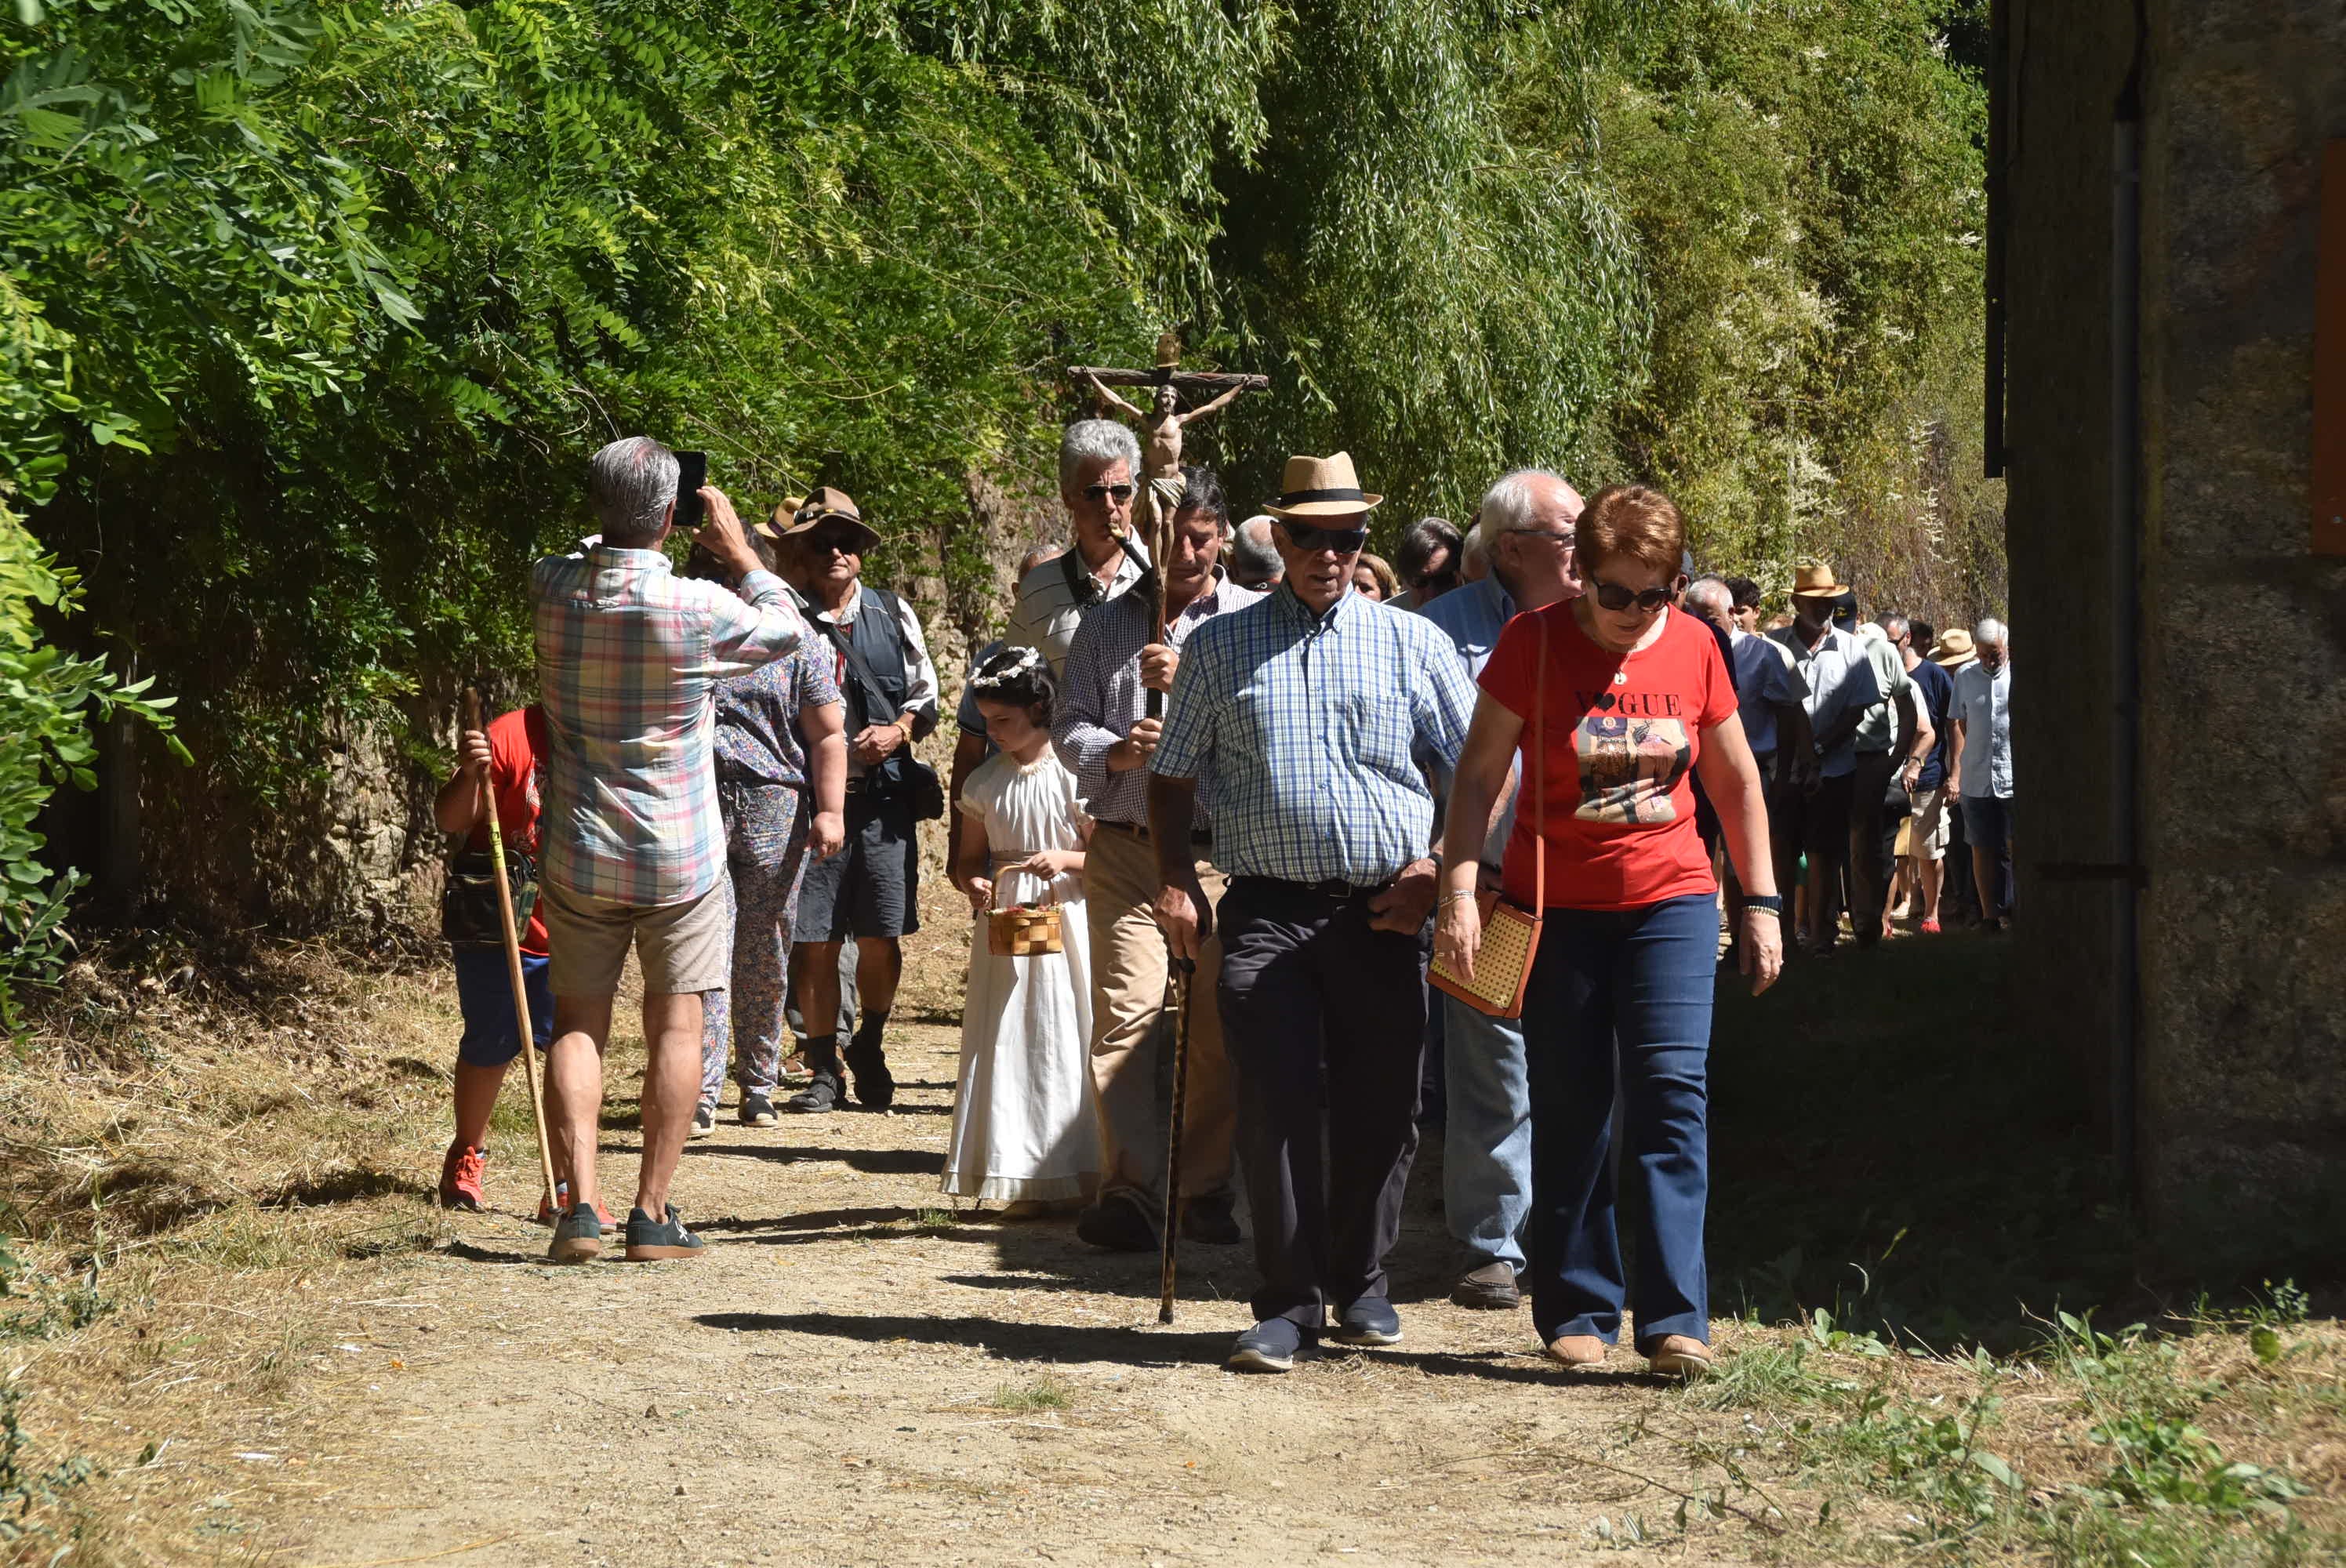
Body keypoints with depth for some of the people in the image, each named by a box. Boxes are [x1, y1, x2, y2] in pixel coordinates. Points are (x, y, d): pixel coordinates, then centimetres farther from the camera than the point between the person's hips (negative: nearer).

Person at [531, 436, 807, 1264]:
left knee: (578, 1023, 7)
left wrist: (619, 529, 19)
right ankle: (652, 1213, 6)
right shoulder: (696, 608, -17)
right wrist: (735, 547, 12)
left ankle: (580, 1205, -5)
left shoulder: (552, 588, -6)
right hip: (678, 854, -2)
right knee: (676, 1025, 6)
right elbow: (789, 629, 4)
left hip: (579, 854, 3)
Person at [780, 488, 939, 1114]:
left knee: (882, 938, 3)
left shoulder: (894, 615, 9)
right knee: (815, 941, 0)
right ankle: (824, 1071, 11)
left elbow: (926, 694, 14)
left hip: (883, 796, 2)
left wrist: (898, 731, -5)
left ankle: (869, 1046, 27)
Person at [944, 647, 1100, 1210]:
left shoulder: (1071, 777, -4)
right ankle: (1026, 1180, 3)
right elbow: (967, 858, 14)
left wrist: (1064, 859, -19)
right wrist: (973, 884, -7)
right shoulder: (984, 783, 8)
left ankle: (1074, 1170, 4)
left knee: (1063, 1043, -3)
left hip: (1065, 919, -3)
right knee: (1008, 1043, 0)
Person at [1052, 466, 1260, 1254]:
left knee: (1219, 1024, 1)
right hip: (1125, 845, 1)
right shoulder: (1106, 626, 15)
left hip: (1221, 847, -1)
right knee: (1125, 1011, -12)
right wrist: (1112, 752, -11)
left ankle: (1206, 1190, 12)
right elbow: (1069, 725, 10)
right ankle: (1129, 1189, -13)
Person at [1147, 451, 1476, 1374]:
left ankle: (1361, 1285, 21)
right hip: (1267, 910, 0)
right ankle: (1289, 1302, 1)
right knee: (1274, 1104, -7)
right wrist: (1176, 881, 1)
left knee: (1378, 1107, 4)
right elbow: (1173, 775, 14)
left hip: (1382, 913, 1)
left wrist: (1437, 868, -2)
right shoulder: (1220, 648, 11)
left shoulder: (1412, 643, 9)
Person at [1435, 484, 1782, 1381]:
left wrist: (1762, 903, 10)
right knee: (1569, 1107, 4)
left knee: (1671, 1092, -10)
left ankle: (1675, 1320, -11)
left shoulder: (1693, 647, 1)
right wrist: (1458, 888, -13)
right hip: (1556, 906, -1)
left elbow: (1736, 780, 11)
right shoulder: (1533, 642, -6)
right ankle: (1579, 1311, 14)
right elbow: (1478, 773, -4)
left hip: (1670, 901, 1)